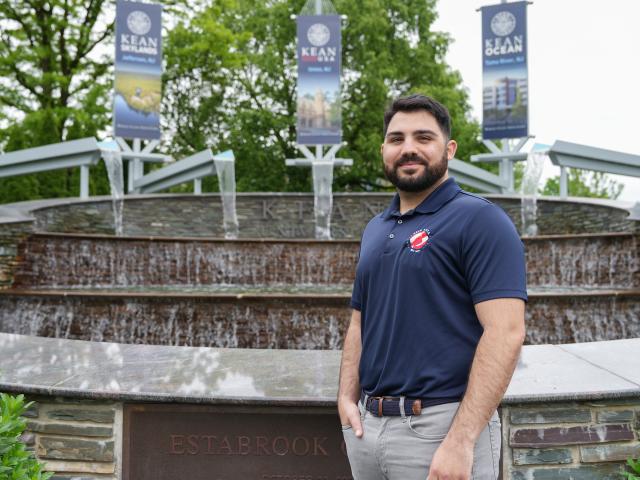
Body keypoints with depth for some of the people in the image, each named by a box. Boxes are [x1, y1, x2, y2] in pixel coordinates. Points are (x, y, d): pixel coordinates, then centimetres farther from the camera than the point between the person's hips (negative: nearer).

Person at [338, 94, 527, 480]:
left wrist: (460, 441, -23)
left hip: (441, 425, -7)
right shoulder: (374, 230, 13)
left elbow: (505, 333, -18)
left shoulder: (480, 220, -10)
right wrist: (347, 398, 4)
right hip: (367, 424, 7)